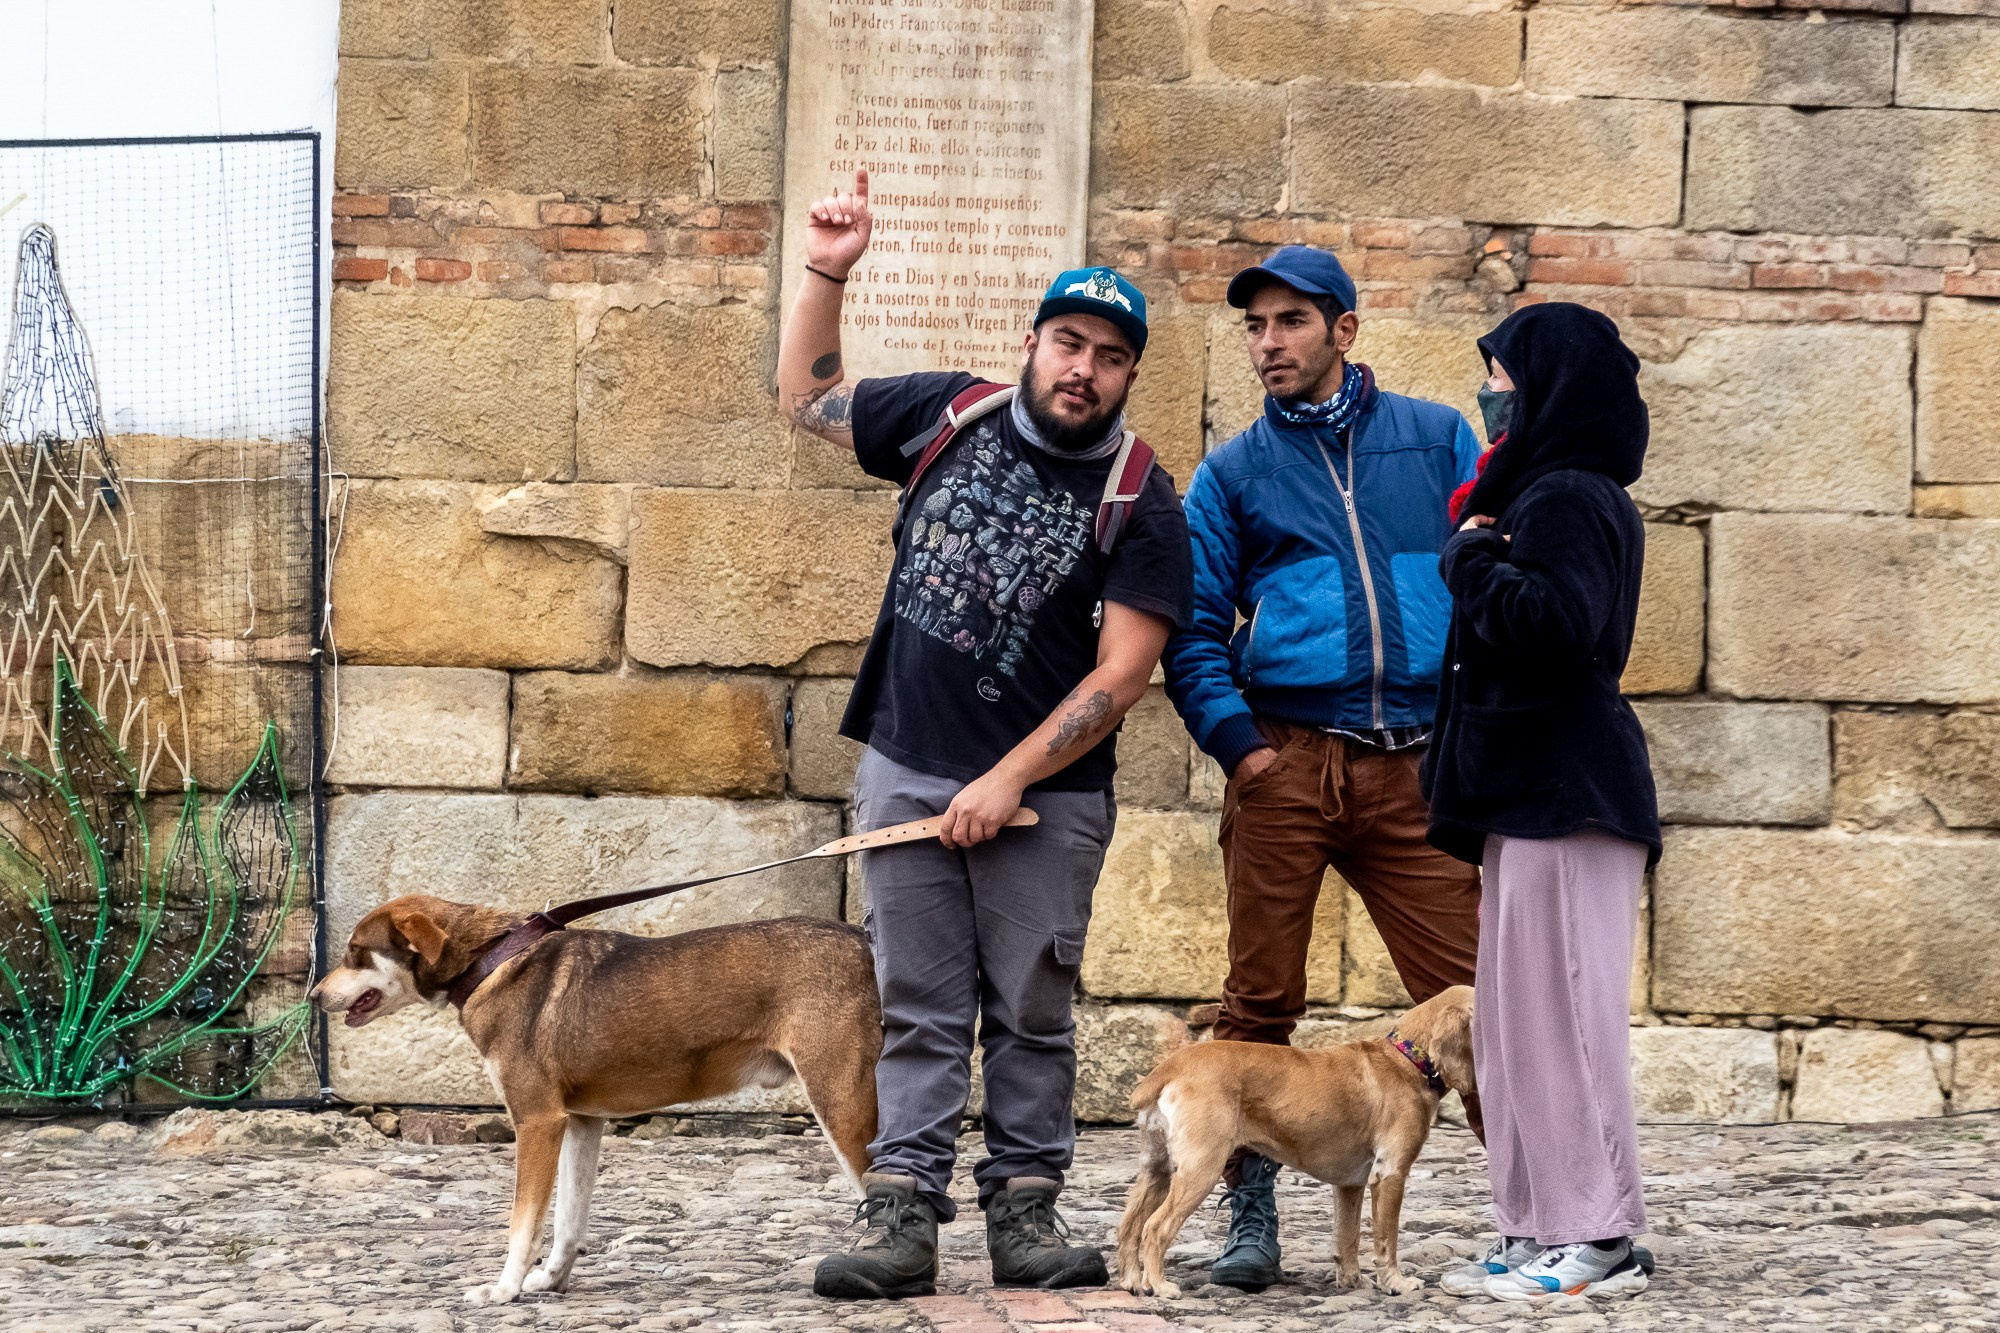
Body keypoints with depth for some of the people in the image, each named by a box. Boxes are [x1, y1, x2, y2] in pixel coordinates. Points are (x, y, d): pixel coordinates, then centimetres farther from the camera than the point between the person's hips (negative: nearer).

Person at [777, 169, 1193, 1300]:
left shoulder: (1141, 504, -5)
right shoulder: (950, 417, 5)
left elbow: (1121, 674, -10)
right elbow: (810, 393, 21)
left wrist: (1009, 781, -14)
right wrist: (828, 275, 7)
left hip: (1045, 794, -2)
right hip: (907, 773, 2)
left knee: (1032, 1015, 4)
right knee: (918, 1009, 1)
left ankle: (1025, 1214, 11)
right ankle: (904, 1219, -1)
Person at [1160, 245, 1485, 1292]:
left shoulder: (1436, 439, 12)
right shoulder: (1231, 474, 12)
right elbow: (1193, 627, 8)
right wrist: (1236, 740, -5)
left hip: (1416, 766, 0)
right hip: (1285, 760, 0)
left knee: (1470, 992, -5)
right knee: (1261, 1001, 0)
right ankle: (1251, 1217, 10)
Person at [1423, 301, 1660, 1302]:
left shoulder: (1566, 497, -13)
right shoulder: (1554, 490, 19)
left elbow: (1558, 619, -28)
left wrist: (1473, 563, -15)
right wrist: (1478, 556, 10)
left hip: (1565, 795, -11)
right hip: (1531, 791, 11)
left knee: (1559, 1012, -8)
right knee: (1513, 1020, 12)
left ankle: (1597, 1242, -5)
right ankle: (1539, 1231, 16)